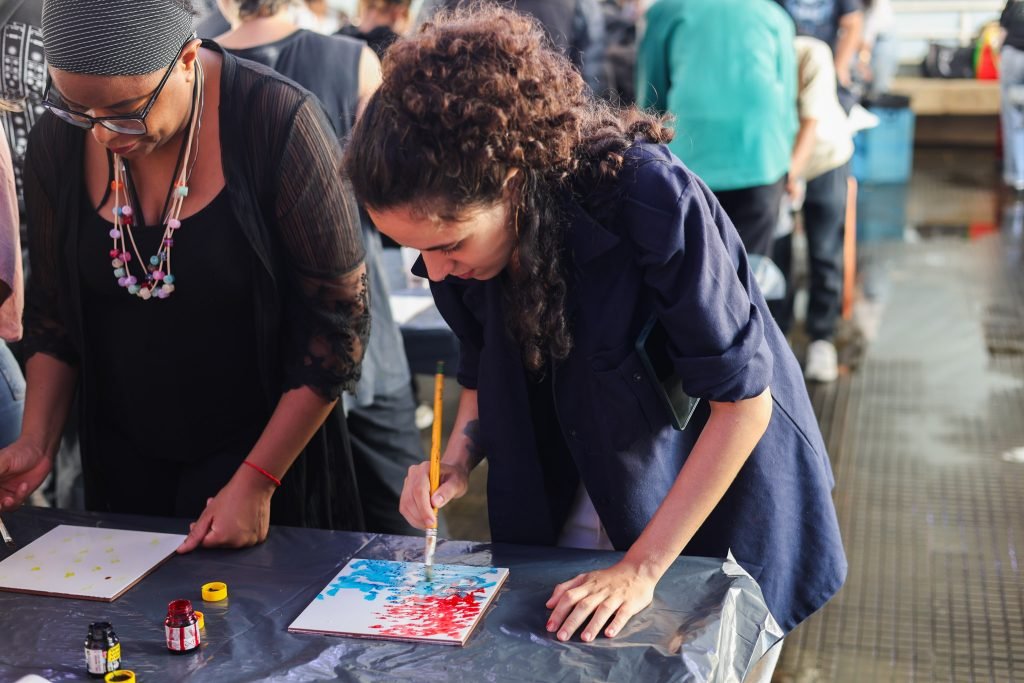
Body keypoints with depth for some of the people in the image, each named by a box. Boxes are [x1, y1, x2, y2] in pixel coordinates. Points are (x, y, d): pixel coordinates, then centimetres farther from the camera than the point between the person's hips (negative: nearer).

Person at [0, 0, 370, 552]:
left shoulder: (276, 122, -21)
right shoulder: (57, 143, -7)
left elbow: (338, 318, -17)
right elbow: (53, 310, 7)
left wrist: (258, 481, -17)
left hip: (266, 457, -4)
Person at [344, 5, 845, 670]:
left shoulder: (649, 200, -33)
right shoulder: (459, 239, -14)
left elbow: (743, 400, -26)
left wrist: (642, 567, -26)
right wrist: (455, 465, -16)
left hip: (718, 492, -4)